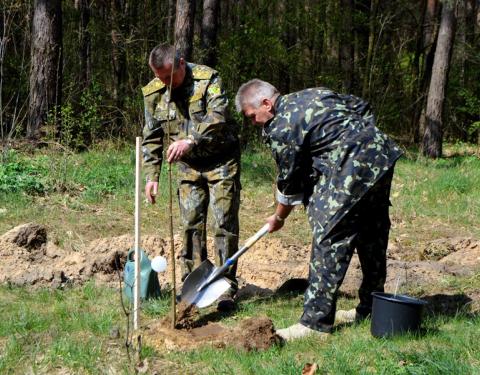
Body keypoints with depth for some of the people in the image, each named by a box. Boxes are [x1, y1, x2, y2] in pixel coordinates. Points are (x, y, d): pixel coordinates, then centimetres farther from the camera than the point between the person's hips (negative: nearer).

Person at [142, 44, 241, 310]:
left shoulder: (208, 79, -15)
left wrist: (191, 141, -44)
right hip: (189, 166, 4)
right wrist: (152, 176, -1)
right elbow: (152, 138, 6)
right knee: (191, 225, 5)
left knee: (224, 224, -6)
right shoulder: (153, 93, 0)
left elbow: (217, 118, -30)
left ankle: (227, 289, -1)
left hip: (221, 160, -4)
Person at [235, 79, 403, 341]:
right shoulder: (313, 94, 18)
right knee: (373, 238, 17)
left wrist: (278, 218, 17)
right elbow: (362, 107, 24)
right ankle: (370, 309, 30)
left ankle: (316, 322, -5)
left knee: (330, 240, -6)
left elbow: (290, 181, 1)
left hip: (352, 169, -10)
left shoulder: (280, 128, -7)